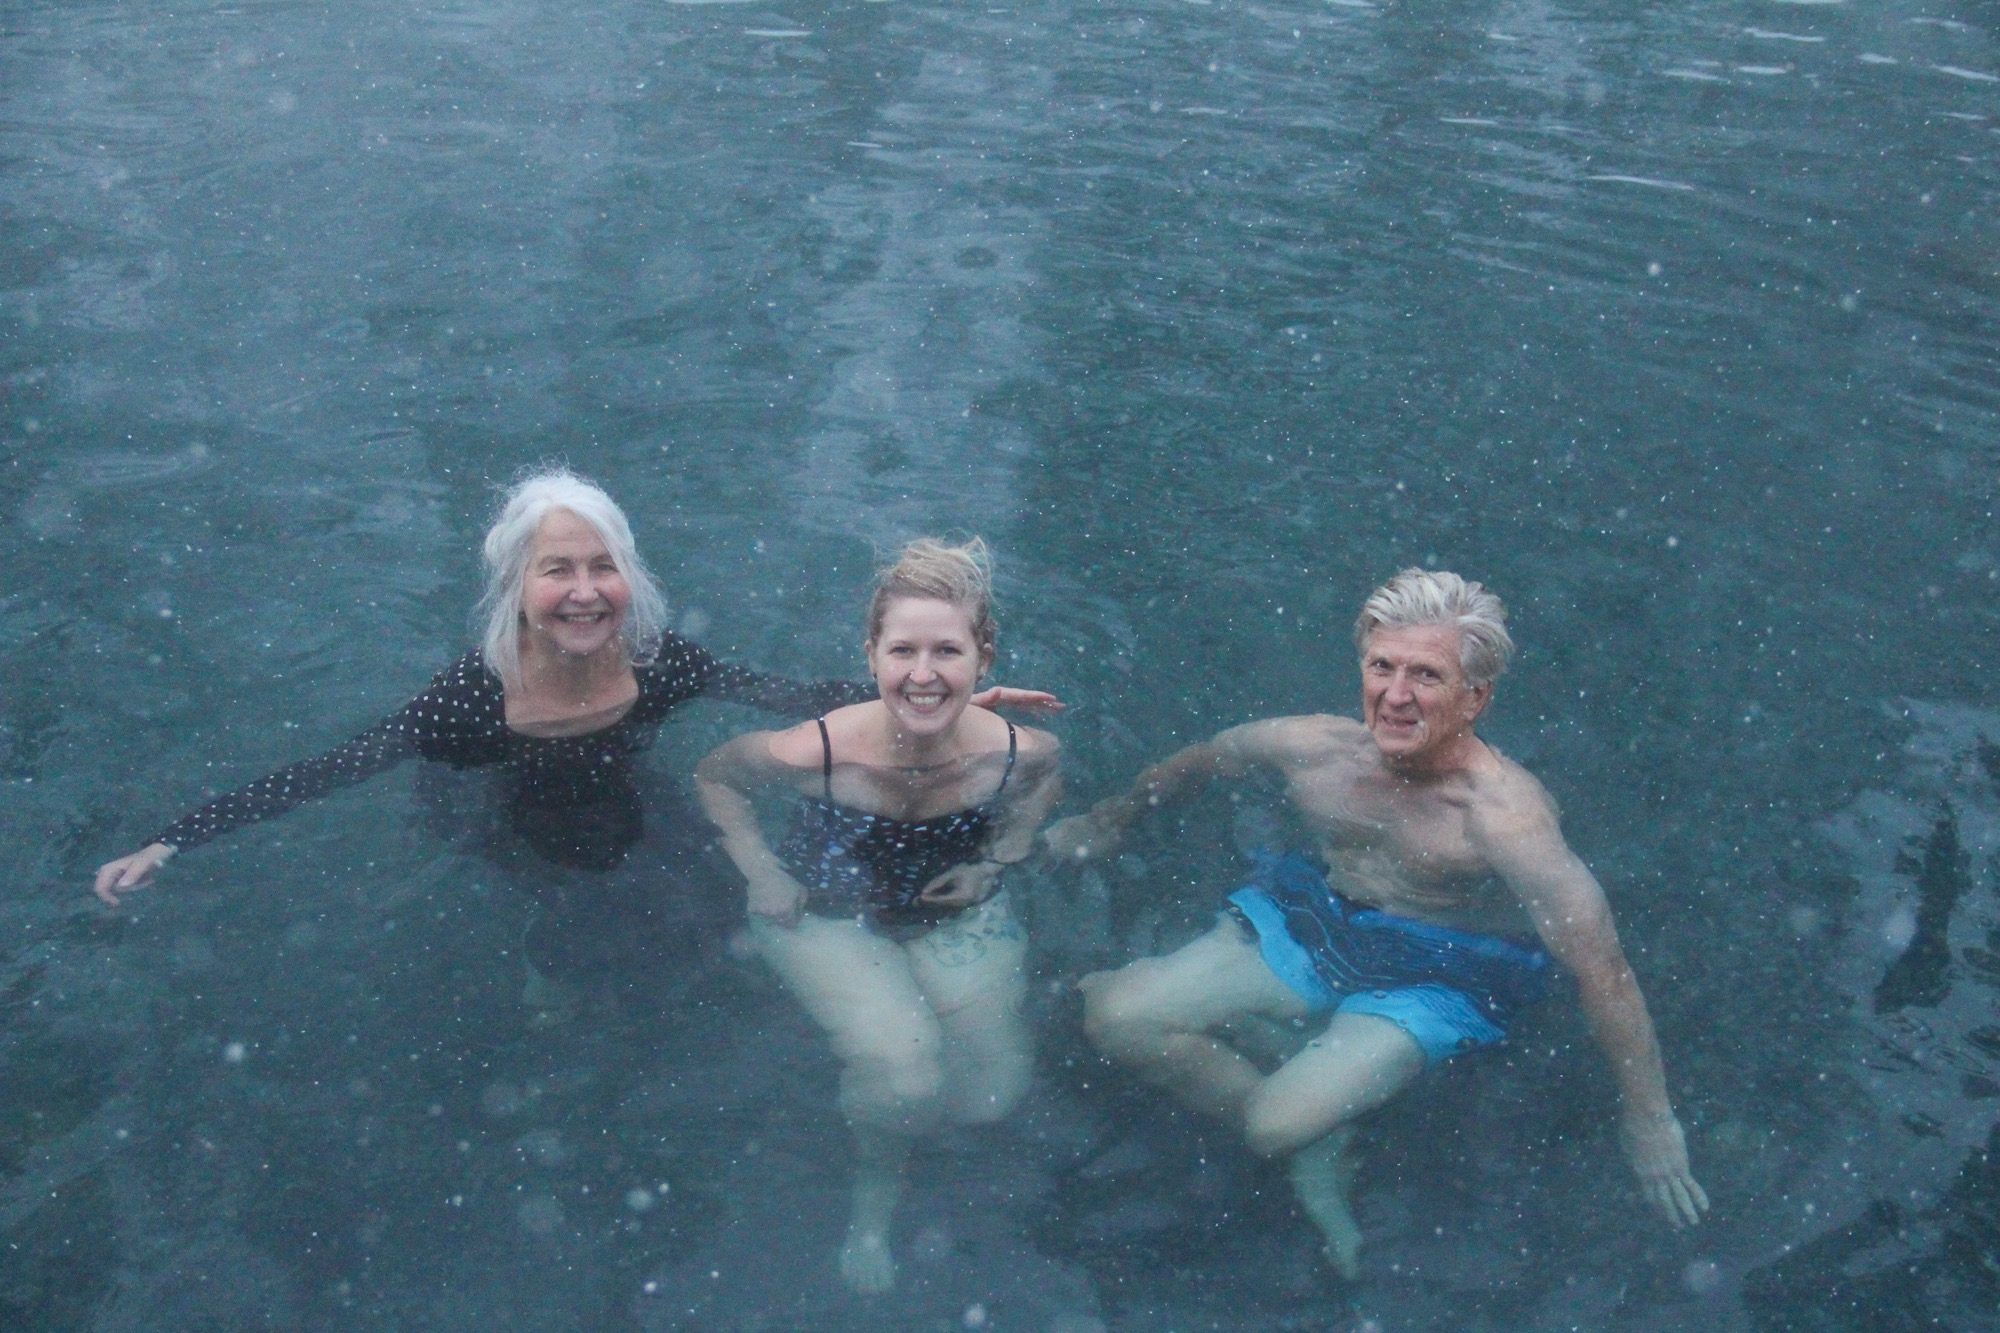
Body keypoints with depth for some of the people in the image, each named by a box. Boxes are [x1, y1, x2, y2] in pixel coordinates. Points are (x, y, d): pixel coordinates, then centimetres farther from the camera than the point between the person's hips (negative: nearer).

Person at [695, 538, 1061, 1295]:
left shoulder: (1017, 752, -26)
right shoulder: (816, 754, -33)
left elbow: (1046, 777, 2)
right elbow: (714, 776, -10)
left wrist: (996, 861, -9)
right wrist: (762, 873, -16)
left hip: (953, 914, 3)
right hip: (827, 915, -2)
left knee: (989, 1102, -8)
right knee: (905, 1077, -26)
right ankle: (873, 1202, 9)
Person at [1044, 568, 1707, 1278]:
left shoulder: (1504, 816, -31)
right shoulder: (1315, 747, -14)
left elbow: (1602, 970, -28)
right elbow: (1200, 759, 7)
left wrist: (1648, 1121, -22)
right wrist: (1110, 819, 22)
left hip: (1439, 981, -5)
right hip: (1313, 922, 6)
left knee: (1279, 1124, -28)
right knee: (1114, 1015, -7)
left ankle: (1311, 1136, 11)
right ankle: (1310, 1147, 6)